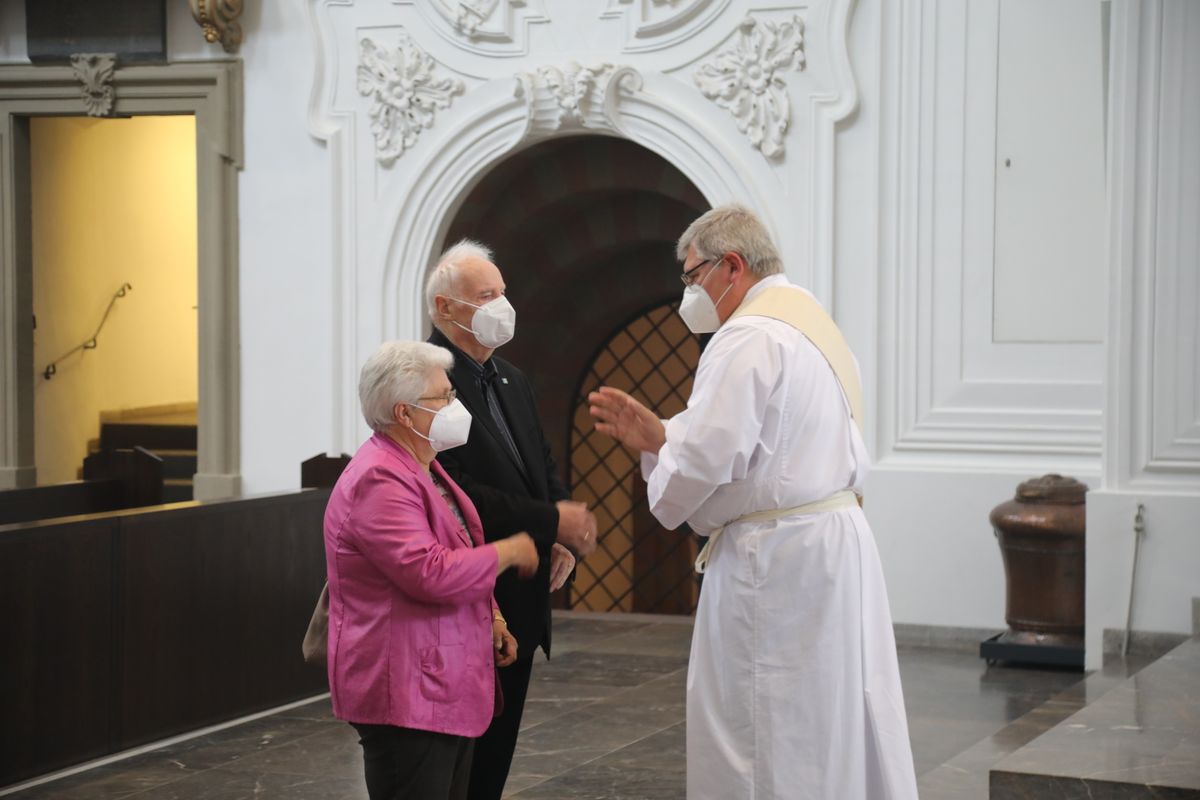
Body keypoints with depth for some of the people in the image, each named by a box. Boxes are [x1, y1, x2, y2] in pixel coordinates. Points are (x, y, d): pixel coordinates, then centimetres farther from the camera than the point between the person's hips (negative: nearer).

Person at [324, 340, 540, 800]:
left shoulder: (421, 470, 16)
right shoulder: (380, 481, -19)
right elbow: (431, 573, -28)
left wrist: (490, 617, 12)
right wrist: (508, 553, -15)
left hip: (446, 688, 10)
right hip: (406, 695, -10)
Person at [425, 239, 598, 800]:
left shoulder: (511, 381, 15)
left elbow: (544, 471, 20)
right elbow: (451, 490, -23)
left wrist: (562, 542, 0)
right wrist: (551, 522, -20)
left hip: (519, 603, 9)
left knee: (495, 754, 13)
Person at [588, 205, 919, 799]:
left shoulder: (749, 338, -16)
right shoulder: (808, 322, 17)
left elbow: (703, 460, -21)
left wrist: (665, 499, 0)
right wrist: (655, 435, 13)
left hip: (776, 560, -10)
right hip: (834, 542, 10)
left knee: (759, 749, -2)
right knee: (835, 734, 13)